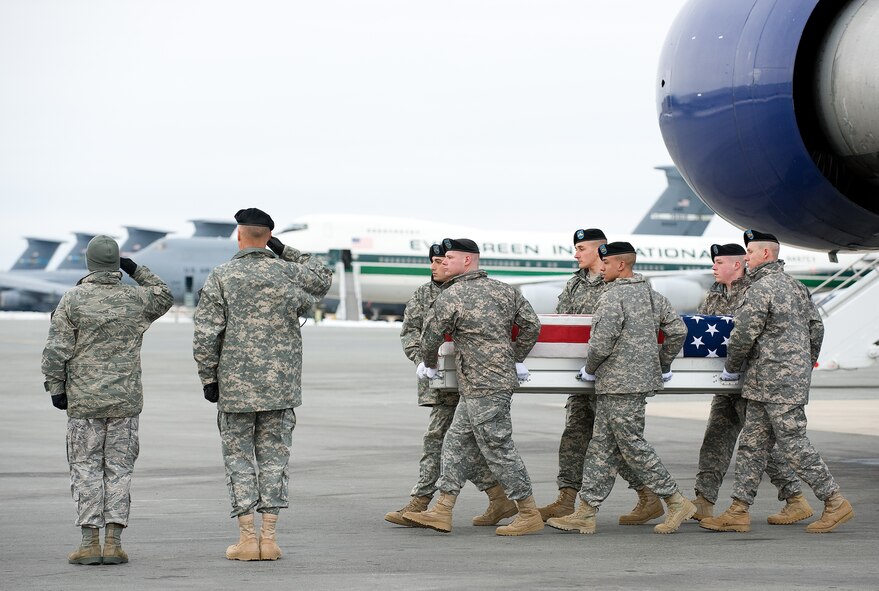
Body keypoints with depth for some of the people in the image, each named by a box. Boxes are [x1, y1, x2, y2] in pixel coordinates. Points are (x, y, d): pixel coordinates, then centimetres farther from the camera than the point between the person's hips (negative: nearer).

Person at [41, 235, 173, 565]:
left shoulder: (72, 300, -6)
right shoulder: (136, 299, 1)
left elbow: (56, 350, -8)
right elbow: (164, 297, 24)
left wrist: (56, 387, 1)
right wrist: (138, 272, 20)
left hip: (83, 401, -2)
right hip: (125, 401, 2)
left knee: (86, 469, 4)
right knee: (119, 468, 6)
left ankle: (90, 542, 0)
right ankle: (114, 542, 1)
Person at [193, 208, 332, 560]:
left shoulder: (221, 277, -7)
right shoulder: (288, 273, 0)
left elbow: (205, 335, -10)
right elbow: (324, 279, 22)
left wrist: (208, 379, 0)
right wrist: (284, 251, 16)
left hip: (235, 385, -2)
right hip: (280, 385, 2)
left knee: (239, 458, 6)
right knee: (274, 458, 8)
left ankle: (247, 538, 3)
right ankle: (269, 538, 5)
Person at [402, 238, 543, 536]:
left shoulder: (450, 296, -11)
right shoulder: (504, 290, 9)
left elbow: (431, 336, -4)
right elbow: (532, 324, 9)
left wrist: (429, 366, 15)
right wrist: (517, 359, 19)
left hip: (484, 388, -9)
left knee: (498, 449, -3)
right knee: (458, 443, 12)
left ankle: (529, 514, 2)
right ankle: (442, 512, 12)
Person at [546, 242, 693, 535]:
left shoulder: (612, 297, -15)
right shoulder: (653, 296, 12)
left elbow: (601, 343, -20)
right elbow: (678, 330, 14)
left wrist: (589, 369, -1)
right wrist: (663, 365, 23)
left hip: (620, 384, -10)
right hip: (644, 378, 10)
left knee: (633, 446, -3)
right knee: (602, 447, 10)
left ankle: (677, 503, 1)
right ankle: (585, 514, 11)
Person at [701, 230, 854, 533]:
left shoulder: (761, 289, -15)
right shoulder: (796, 286, 15)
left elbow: (743, 335, -15)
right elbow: (816, 326, 19)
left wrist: (731, 368, 1)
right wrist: (807, 364, 27)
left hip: (778, 383, -10)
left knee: (793, 444, -5)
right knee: (751, 445, 9)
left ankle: (836, 503, 1)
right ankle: (739, 511, 9)